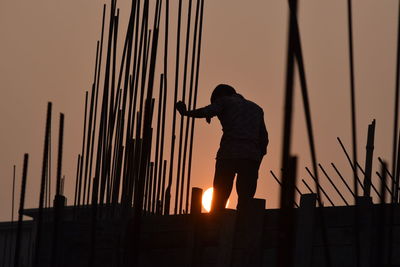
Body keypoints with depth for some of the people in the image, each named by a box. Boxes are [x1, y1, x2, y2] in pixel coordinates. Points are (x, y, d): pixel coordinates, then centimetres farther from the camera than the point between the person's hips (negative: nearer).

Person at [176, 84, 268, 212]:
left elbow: (207, 111, -6)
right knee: (245, 202, 0)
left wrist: (186, 112, 8)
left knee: (218, 201, -1)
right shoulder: (256, 109, 29)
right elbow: (264, 139, 23)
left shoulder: (225, 101, 14)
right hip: (252, 157, 3)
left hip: (229, 153, -3)